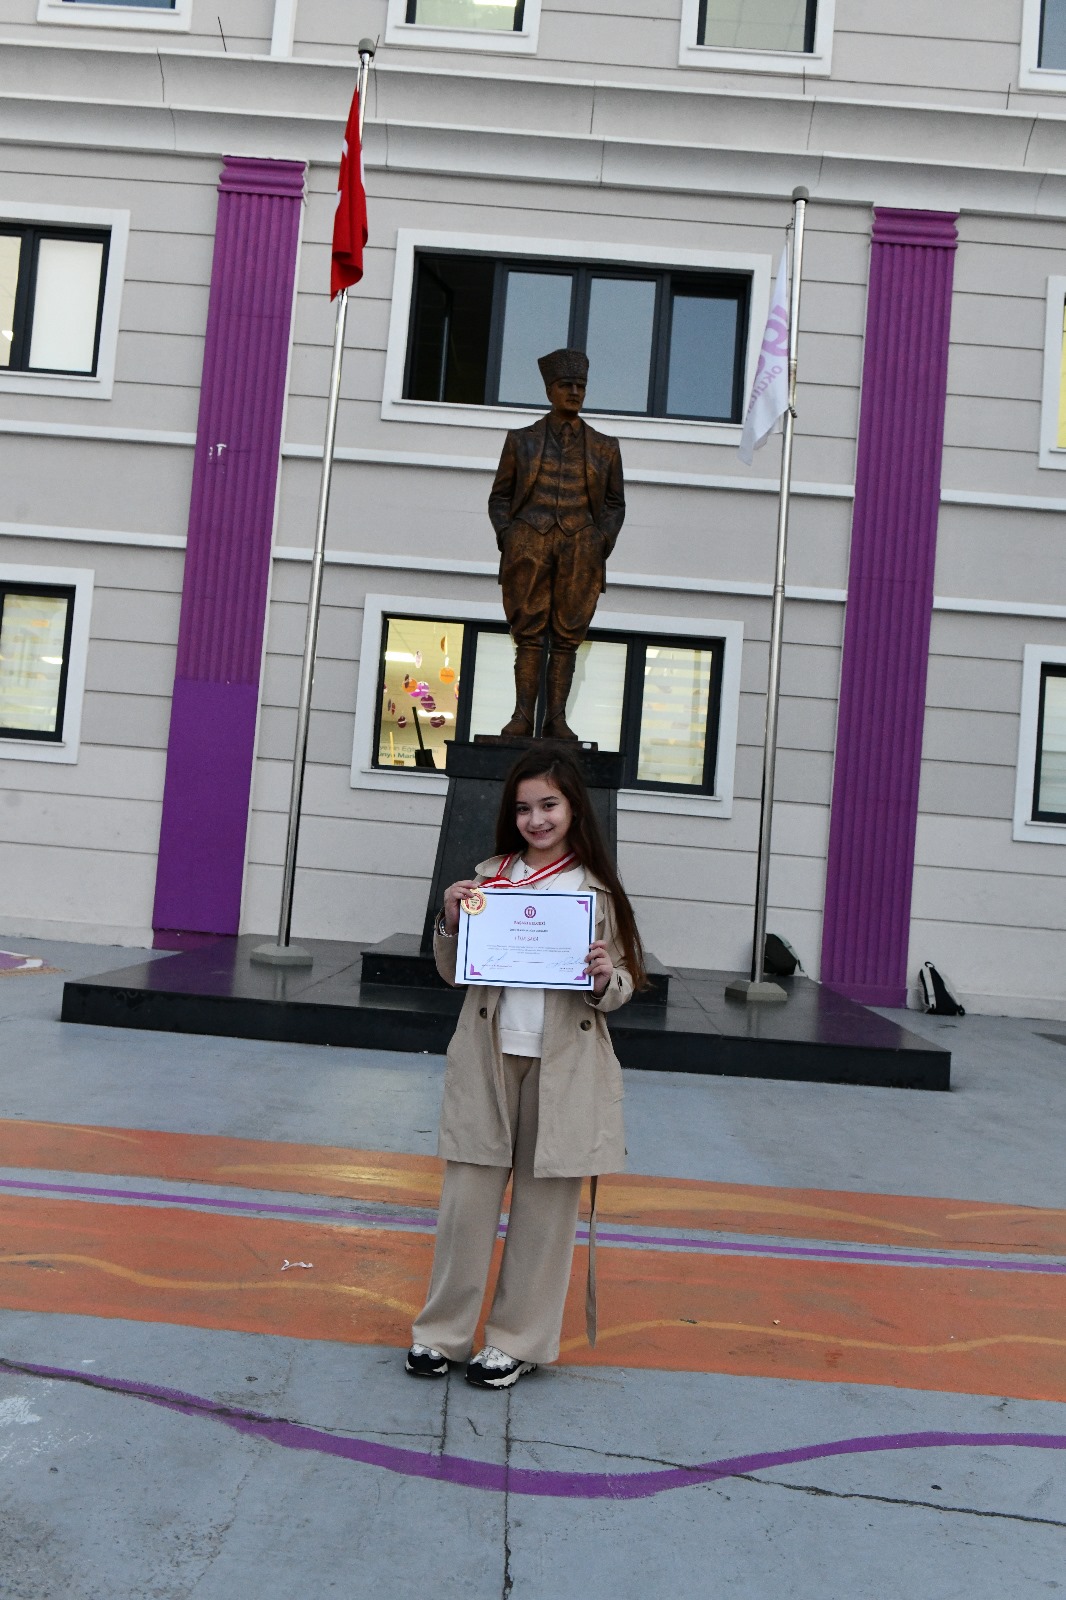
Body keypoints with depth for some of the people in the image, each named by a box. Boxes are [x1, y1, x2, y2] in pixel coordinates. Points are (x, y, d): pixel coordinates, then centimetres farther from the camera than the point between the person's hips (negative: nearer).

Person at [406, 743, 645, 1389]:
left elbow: (624, 984, 3)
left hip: (565, 1064, -1)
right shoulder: (488, 877, 3)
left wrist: (605, 979, -19)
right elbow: (454, 972, 9)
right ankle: (444, 1330, 25)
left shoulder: (597, 889, -1)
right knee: (468, 1196, 8)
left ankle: (520, 1340, 25)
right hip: (488, 1056, 1)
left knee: (546, 1203, 8)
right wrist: (451, 921, -9)